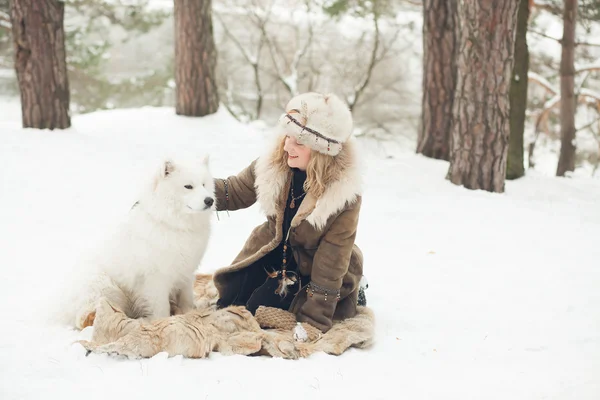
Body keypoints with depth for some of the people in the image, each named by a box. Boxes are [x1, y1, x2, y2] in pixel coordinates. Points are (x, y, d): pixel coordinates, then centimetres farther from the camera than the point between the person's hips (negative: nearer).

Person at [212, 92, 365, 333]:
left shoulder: (344, 195, -30)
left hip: (309, 268, -5)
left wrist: (313, 321, -25)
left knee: (259, 308, -17)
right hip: (272, 252, 5)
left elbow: (331, 261, -26)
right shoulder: (274, 163, -19)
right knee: (230, 299, -3)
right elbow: (235, 192, -2)